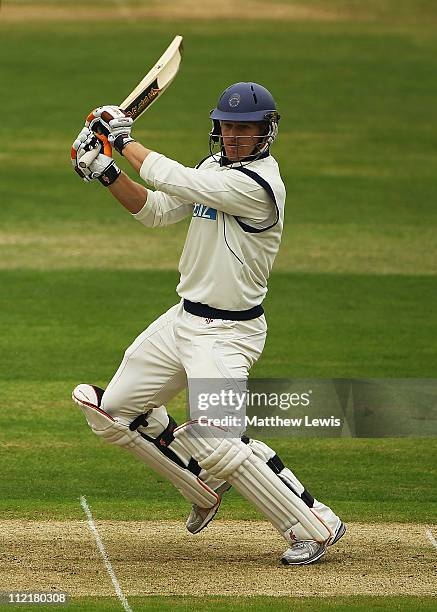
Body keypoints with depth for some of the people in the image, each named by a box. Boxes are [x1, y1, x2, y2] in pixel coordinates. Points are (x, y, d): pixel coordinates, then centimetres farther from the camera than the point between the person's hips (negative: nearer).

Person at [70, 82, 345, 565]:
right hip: (182, 320, 9)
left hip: (226, 335, -9)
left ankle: (315, 525, -12)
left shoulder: (258, 184, -22)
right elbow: (155, 211, 10)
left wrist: (123, 138, -9)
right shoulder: (214, 167, 8)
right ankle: (206, 487, 26)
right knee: (113, 410, 12)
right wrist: (108, 172, -4)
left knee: (215, 439, -24)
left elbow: (171, 179, -22)